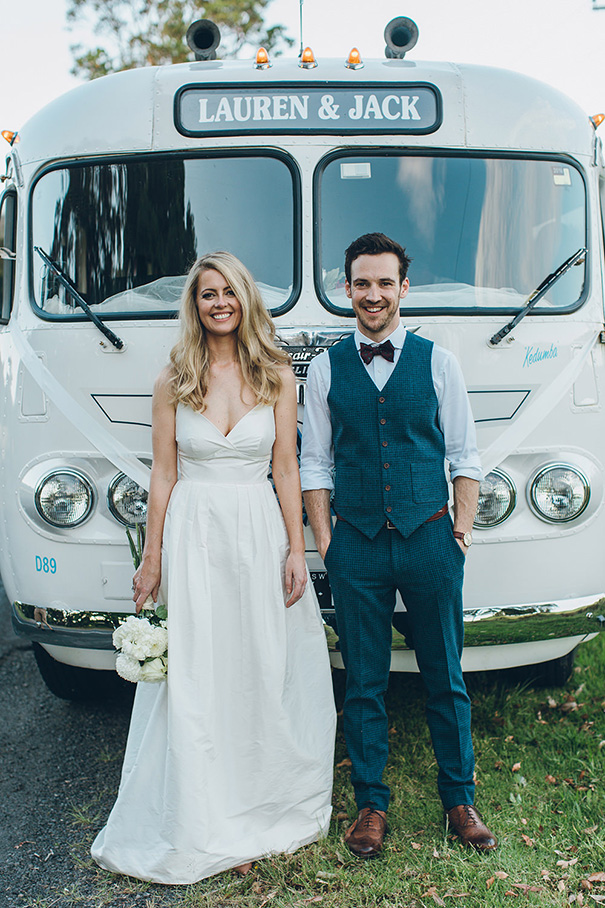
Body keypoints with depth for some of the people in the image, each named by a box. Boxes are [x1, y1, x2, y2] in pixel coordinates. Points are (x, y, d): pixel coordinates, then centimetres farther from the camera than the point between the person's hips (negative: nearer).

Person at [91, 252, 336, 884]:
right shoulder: (174, 381, 3)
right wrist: (152, 558, 0)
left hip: (259, 534, 1)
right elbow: (163, 473, 3)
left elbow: (286, 469, 3)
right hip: (192, 535, 0)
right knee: (196, 682, 3)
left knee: (261, 676, 7)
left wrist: (296, 549, -2)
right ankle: (206, 827, 17)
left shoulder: (275, 376, 3)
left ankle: (252, 816, 24)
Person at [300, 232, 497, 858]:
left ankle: (459, 800, 27)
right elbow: (315, 464, 6)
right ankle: (371, 804, 24)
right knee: (364, 683, 8)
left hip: (430, 541, 0)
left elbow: (464, 454, 6)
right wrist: (323, 540, 0)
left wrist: (463, 525, -2)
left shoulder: (437, 361, 3)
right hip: (357, 546, 0)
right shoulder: (325, 369, 4)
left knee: (446, 679, 10)